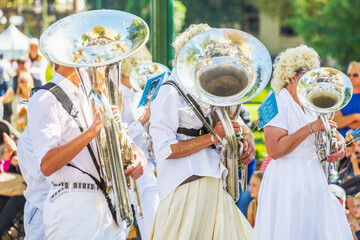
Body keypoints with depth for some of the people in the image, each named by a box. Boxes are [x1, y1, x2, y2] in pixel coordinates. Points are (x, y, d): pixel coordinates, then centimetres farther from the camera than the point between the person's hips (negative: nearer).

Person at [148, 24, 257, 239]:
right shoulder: (171, 94, -8)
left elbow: (238, 124, 27)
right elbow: (164, 149, -17)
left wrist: (247, 139, 3)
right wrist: (212, 137, -20)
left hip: (214, 187, 8)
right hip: (187, 188, -8)